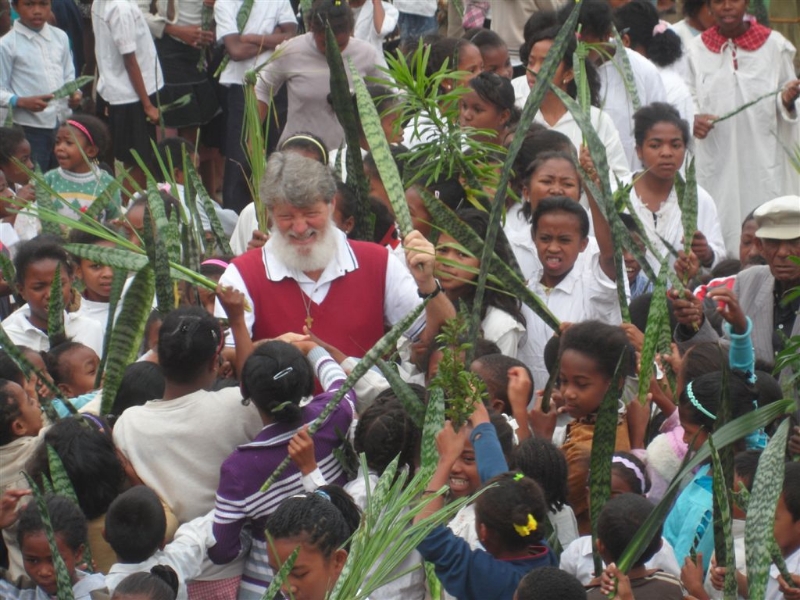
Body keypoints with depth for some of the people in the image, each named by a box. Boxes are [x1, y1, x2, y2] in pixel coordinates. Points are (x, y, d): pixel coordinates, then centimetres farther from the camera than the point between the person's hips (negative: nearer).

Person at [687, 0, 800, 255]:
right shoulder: (697, 50, 5)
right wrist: (693, 119, -13)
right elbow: (688, 99, 8)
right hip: (716, 164, 1)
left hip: (762, 160, -1)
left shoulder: (775, 45, 1)